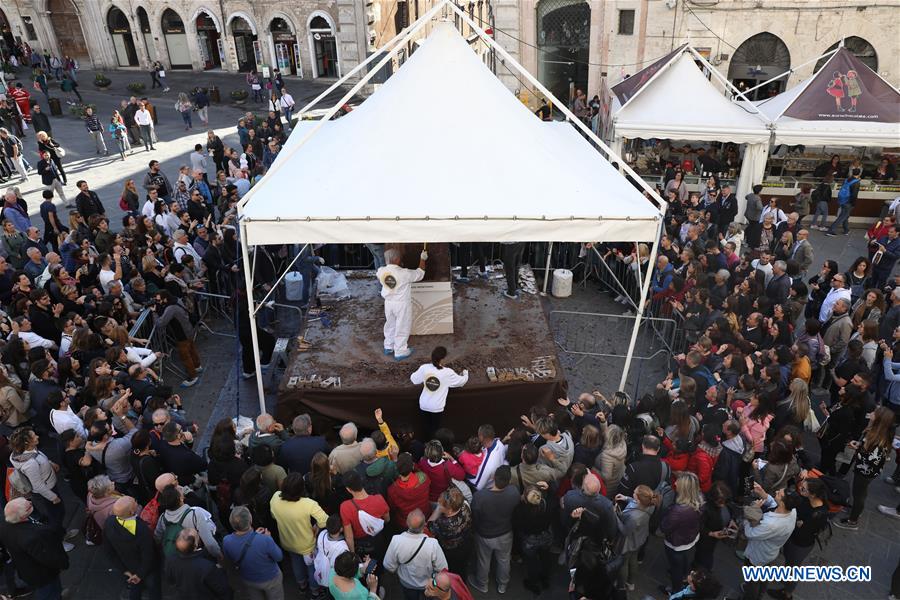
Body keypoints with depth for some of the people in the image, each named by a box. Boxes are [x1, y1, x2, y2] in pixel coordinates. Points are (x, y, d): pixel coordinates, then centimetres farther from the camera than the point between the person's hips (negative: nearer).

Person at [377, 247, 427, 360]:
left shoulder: (381, 271, -11)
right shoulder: (404, 273, -25)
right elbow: (420, 274, -9)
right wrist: (423, 259, 4)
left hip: (388, 302, 5)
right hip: (402, 304, -5)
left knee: (390, 325, 23)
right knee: (402, 328, 9)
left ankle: (388, 347, 37)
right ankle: (400, 352, 19)